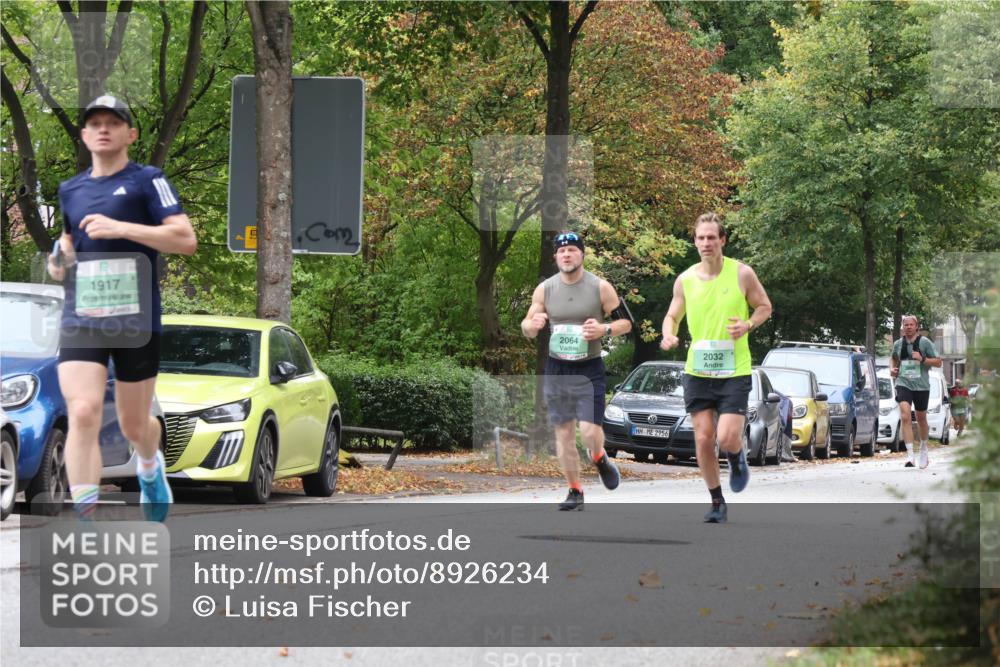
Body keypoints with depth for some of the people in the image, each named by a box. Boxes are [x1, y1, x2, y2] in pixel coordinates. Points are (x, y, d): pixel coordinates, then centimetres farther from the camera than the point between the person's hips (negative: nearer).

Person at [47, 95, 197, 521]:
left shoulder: (147, 181, -1)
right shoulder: (69, 190, 14)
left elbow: (186, 239, -12)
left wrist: (120, 228, -20)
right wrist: (59, 260, 6)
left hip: (136, 321, -2)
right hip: (80, 321, 2)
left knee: (134, 426, 11)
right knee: (83, 414, -19)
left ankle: (150, 468, 49)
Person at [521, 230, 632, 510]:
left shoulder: (600, 287, -5)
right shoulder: (545, 289, 1)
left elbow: (626, 322, 2)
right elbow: (527, 328, 9)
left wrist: (604, 329, -19)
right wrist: (533, 324, -16)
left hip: (589, 369, -2)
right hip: (556, 368, 3)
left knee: (590, 430, -13)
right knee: (563, 432, 3)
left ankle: (600, 459, 22)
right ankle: (575, 491, 15)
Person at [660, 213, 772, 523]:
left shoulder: (741, 274, -5)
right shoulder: (685, 280, 2)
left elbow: (765, 307, 6)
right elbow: (673, 315, 14)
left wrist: (748, 325, -14)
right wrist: (669, 335, -8)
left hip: (734, 371, -3)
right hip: (697, 370, 3)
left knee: (727, 438, -14)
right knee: (703, 438, 0)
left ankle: (737, 457, 24)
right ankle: (717, 502, 17)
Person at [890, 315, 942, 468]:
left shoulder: (925, 342, -3)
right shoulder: (898, 344, 6)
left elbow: (938, 363, -3)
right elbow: (893, 358, 27)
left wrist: (922, 359, -18)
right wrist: (892, 368, 7)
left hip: (921, 386, -1)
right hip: (903, 384, 1)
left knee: (921, 418, 14)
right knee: (905, 417, -18)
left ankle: (923, 449, 40)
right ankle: (910, 455, -22)